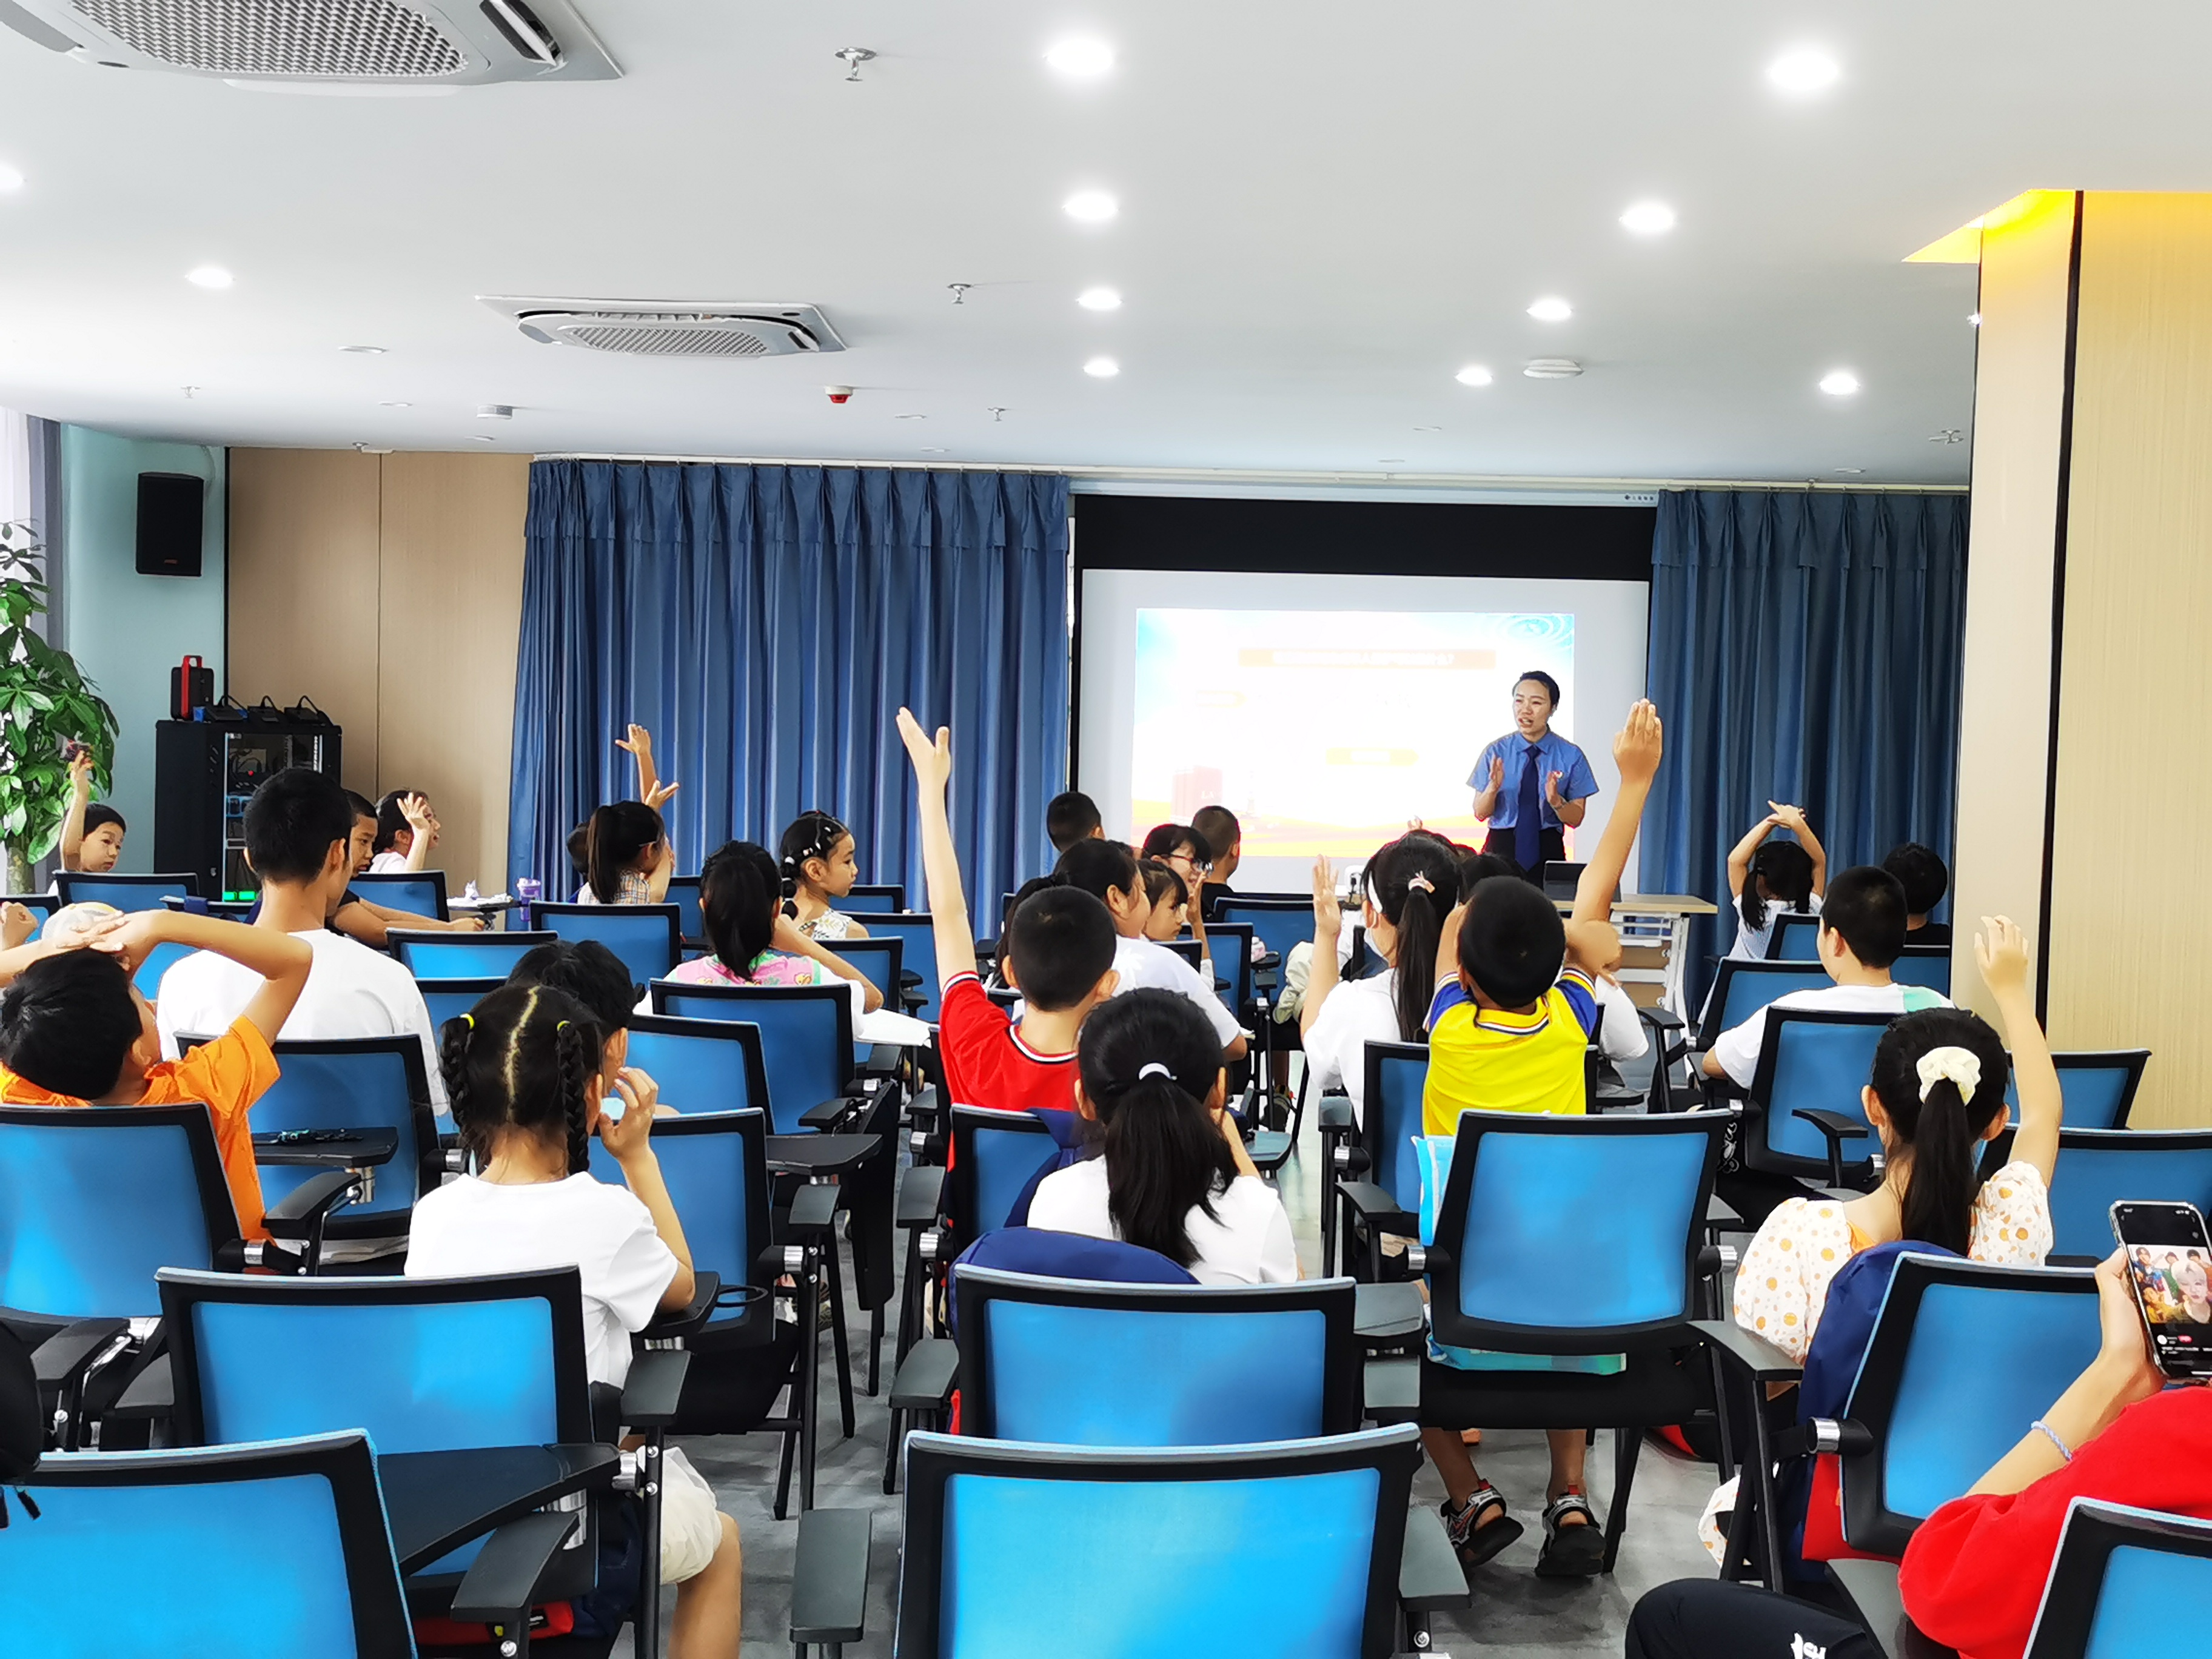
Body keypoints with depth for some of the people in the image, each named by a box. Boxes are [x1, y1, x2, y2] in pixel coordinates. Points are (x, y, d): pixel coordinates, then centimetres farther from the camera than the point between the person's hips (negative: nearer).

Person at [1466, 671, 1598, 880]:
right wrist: (1493, 788, -17)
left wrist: (1556, 801, -19)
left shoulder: (1571, 756, -1)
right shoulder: (1495, 751, 1)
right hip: (1501, 848, 0)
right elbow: (1480, 813, 1)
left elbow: (1576, 818, 1)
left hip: (1547, 850, 0)